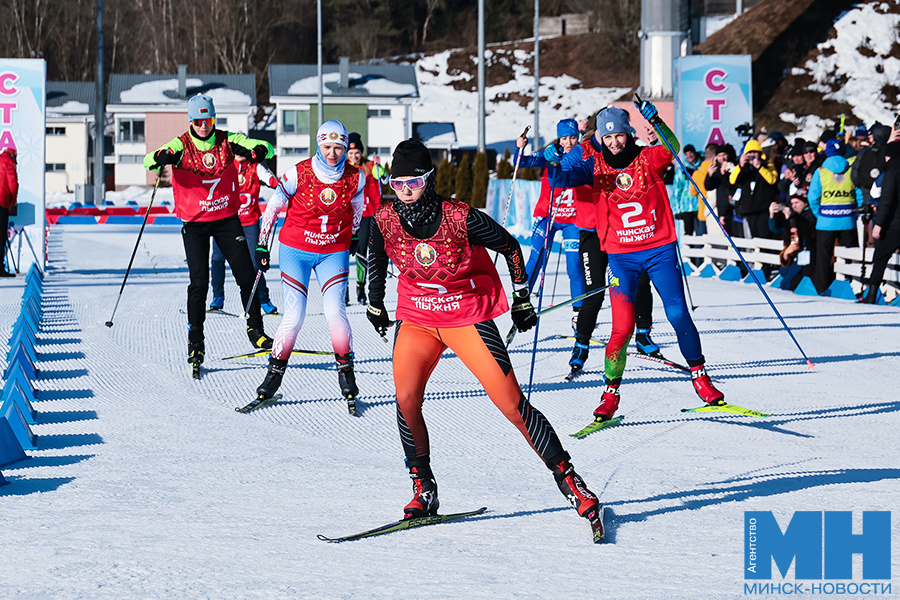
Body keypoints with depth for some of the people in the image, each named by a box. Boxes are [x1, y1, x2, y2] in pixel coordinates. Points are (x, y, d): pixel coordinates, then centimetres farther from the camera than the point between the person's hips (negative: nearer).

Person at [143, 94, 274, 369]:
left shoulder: (227, 140, -2)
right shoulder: (181, 145, -7)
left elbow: (266, 148, -7)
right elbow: (149, 160, -19)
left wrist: (255, 151, -31)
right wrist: (161, 157, -43)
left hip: (227, 219, 2)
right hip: (195, 222, -2)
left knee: (246, 275, 0)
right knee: (199, 282, -8)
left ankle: (255, 329, 17)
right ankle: (195, 341, 3)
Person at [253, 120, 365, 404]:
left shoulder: (355, 178, -8)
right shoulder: (298, 174, -15)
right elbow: (273, 206, -2)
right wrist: (262, 245, 2)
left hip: (334, 253, 1)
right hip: (296, 250, -1)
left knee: (335, 312, -15)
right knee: (294, 317, -10)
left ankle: (345, 367, 7)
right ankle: (276, 370, 9)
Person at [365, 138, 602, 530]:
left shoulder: (460, 218, -21)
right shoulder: (385, 221, -11)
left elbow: (510, 247, -5)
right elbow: (376, 260, 12)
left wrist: (523, 299, 3)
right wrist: (375, 305, 22)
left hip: (468, 317, -3)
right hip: (416, 318, 3)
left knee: (512, 404, -9)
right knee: (406, 400, -18)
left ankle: (567, 478, 3)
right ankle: (423, 490, -3)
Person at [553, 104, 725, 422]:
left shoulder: (648, 157, -2)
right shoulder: (594, 165, 2)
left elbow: (672, 149, -20)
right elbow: (563, 178, -6)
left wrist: (656, 122, -36)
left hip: (660, 250, 0)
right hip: (622, 257, 0)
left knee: (678, 315, -4)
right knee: (622, 327, -10)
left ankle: (700, 376, 15)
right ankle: (610, 393, 2)